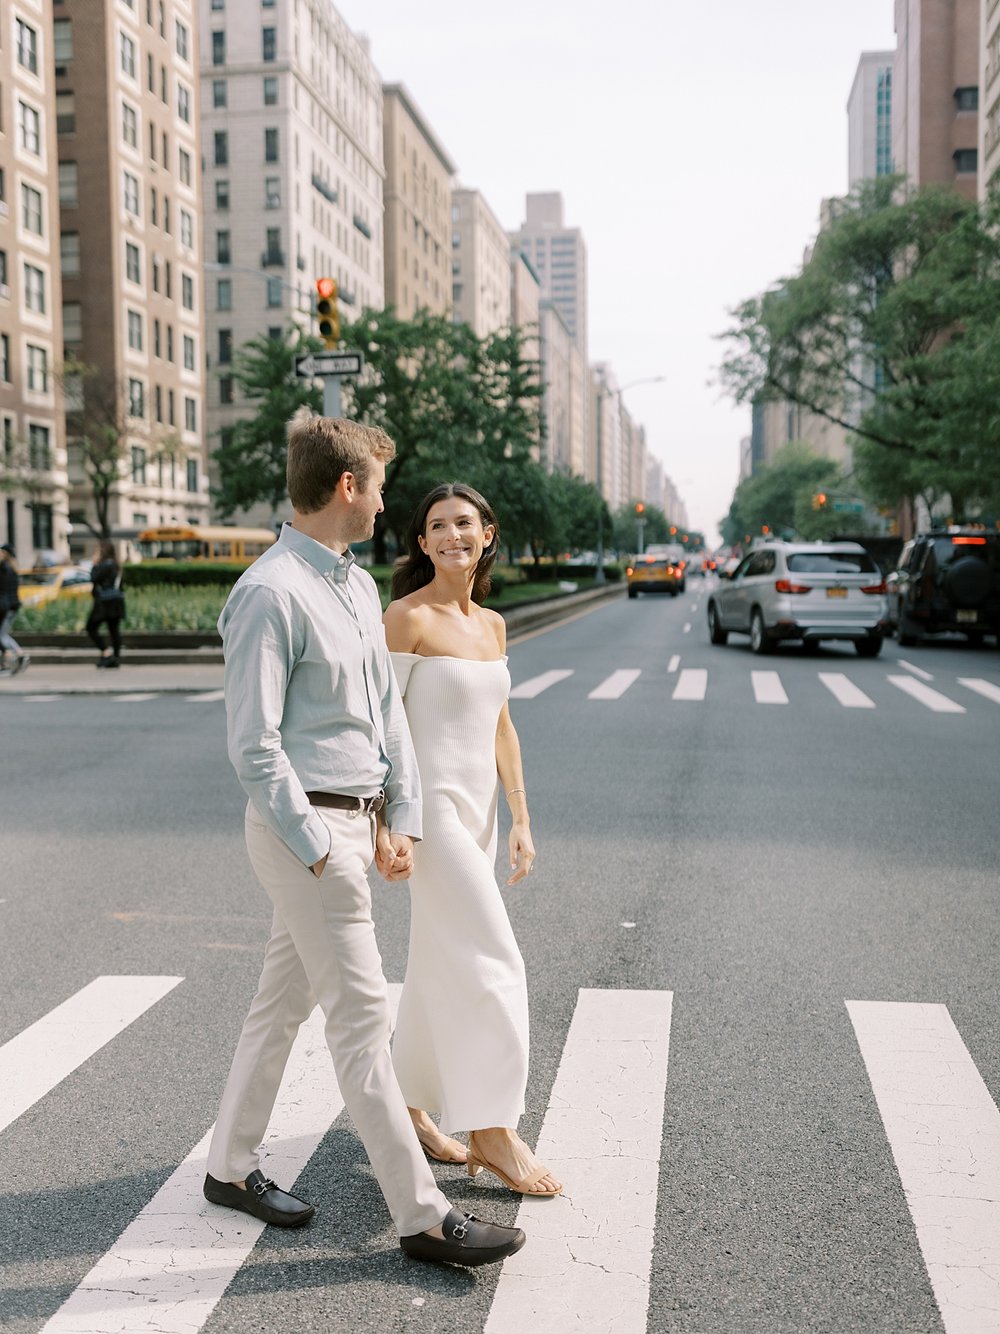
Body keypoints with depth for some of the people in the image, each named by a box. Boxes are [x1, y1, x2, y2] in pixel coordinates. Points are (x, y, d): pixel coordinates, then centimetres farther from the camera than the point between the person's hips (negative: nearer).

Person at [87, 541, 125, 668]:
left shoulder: (105, 565, -13)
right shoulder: (115, 565, 15)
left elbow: (94, 578, -15)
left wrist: (94, 565, -4)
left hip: (105, 603, -9)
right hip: (116, 601, 9)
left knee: (91, 627, -1)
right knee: (114, 629, 7)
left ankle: (106, 652, -12)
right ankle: (116, 657, 5)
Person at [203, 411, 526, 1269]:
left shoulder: (359, 586, 12)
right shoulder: (271, 593, -17)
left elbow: (387, 709, 14)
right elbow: (254, 745, -18)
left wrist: (401, 820, 6)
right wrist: (318, 849, -16)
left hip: (353, 821, 9)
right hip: (303, 825, -9)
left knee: (285, 1000, 18)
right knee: (362, 1018, -3)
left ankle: (232, 1166, 34)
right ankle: (422, 1215, 5)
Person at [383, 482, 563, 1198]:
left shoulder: (492, 624, 11)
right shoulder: (409, 617, -10)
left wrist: (521, 818, 12)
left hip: (476, 810, 7)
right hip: (430, 806, -7)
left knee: (442, 965, 14)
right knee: (493, 963, -8)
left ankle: (411, 1106, 29)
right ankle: (493, 1131, 3)